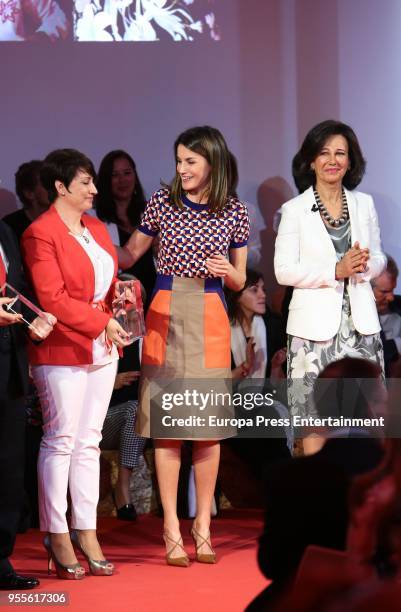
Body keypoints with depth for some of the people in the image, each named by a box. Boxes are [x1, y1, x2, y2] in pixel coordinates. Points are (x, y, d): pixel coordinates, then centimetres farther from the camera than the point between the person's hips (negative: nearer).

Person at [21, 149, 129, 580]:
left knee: (89, 442, 9)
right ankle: (57, 536, 5)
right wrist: (102, 322, -16)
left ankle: (86, 532, 14)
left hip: (102, 349, 7)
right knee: (61, 441, -2)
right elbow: (52, 298, -16)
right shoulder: (41, 234, -11)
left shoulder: (96, 229, 14)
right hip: (62, 350, -7)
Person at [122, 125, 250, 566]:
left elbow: (239, 281, 11)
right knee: (167, 425, -2)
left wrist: (227, 270, -10)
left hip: (209, 319, 0)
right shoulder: (162, 202, 3)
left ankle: (203, 528, 10)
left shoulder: (235, 212, 4)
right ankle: (172, 529, 2)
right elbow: (130, 253, 14)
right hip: (166, 315, 0)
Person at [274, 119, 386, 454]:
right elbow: (284, 270, -7)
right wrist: (336, 271, -17)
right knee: (315, 415, -1)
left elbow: (378, 258, 14)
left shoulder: (364, 204, 9)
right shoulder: (295, 210, -2)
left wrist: (364, 266, -10)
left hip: (360, 322, 3)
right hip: (316, 324, -3)